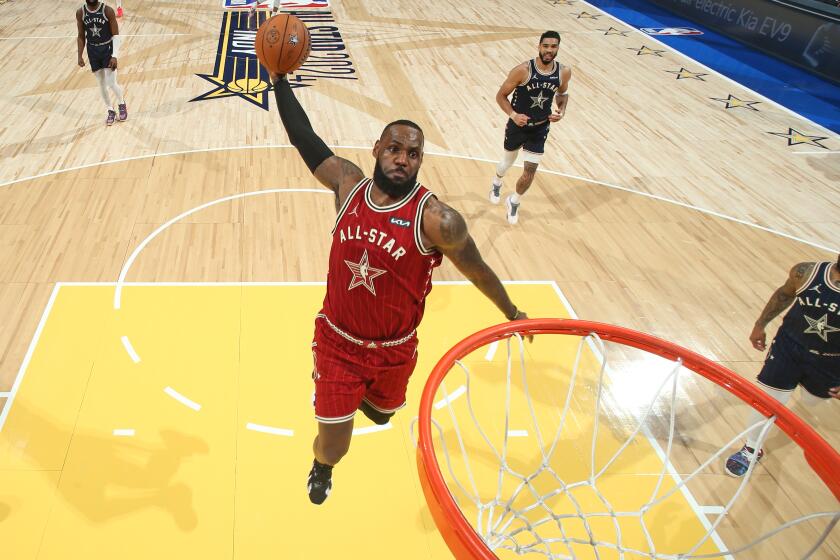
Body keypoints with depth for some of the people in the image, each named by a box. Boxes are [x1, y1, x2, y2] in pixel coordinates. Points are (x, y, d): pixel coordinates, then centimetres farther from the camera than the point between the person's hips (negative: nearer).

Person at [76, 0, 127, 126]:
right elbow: (81, 36, 5)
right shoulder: (80, 13, -5)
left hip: (107, 49, -3)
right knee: (102, 85, 8)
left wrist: (115, 56, -19)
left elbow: (116, 35, -12)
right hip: (93, 51, 3)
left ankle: (122, 104, 22)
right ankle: (110, 111, 24)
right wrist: (80, 56, -1)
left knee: (111, 83, -8)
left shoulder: (107, 10, -15)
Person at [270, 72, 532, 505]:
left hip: (394, 350, 0)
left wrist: (512, 314, 5)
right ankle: (322, 468, 44)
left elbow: (477, 271, -8)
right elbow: (304, 138, -5)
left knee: (381, 412, 27)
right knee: (333, 444, 5)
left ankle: (364, 397, 67)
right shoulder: (349, 184, -11)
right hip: (337, 340, 1)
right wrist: (279, 79, -11)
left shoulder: (436, 220, -21)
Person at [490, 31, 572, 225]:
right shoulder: (523, 70, -23)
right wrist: (513, 114, -30)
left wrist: (561, 111, -9)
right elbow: (501, 95, -14)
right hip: (518, 125, -2)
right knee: (508, 161, 20)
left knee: (530, 171, -2)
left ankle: (513, 202, 27)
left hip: (540, 128, 2)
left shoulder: (564, 72, -11)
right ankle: (496, 183, 56)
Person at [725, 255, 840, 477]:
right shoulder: (806, 273, -20)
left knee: (811, 400, 25)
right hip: (789, 346, 0)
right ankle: (751, 450, 30)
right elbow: (784, 294, 3)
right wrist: (760, 325, 10)